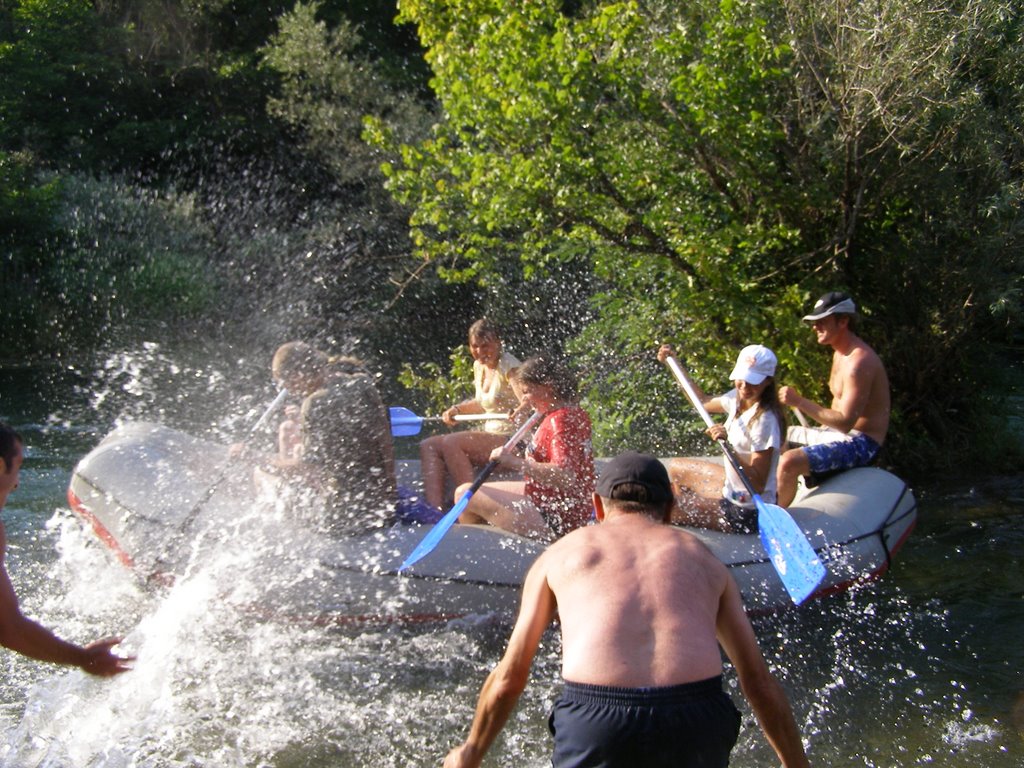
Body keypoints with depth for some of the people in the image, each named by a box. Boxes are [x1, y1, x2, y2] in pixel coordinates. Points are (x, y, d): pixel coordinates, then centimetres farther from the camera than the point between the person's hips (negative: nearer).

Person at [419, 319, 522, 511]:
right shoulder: (479, 366, 12)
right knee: (428, 446, -1)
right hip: (491, 434, 9)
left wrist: (518, 412, -45)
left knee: (451, 443, -28)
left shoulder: (509, 368, -13)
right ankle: (433, 507, -15)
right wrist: (457, 409, 13)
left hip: (513, 441, -9)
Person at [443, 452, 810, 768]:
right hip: (697, 722, 2)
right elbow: (760, 681, 24)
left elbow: (508, 678, 20)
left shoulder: (559, 555, 21)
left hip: (595, 723, -1)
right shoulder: (704, 558, 25)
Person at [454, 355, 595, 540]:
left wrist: (515, 463, -30)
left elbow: (565, 476, -33)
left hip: (555, 523, -11)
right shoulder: (576, 413, 8)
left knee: (465, 494, -7)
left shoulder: (559, 421, -22)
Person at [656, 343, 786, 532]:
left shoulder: (764, 420, -27)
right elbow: (704, 402, 21)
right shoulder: (738, 398, -2)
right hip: (732, 487, 10)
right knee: (676, 469, 30)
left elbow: (758, 484, -29)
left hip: (746, 514, -10)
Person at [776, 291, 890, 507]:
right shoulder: (840, 353, 10)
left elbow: (846, 422, -29)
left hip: (860, 442, -11)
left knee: (789, 462, -30)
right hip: (840, 432, 11)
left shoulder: (859, 362, -23)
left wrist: (800, 402, -31)